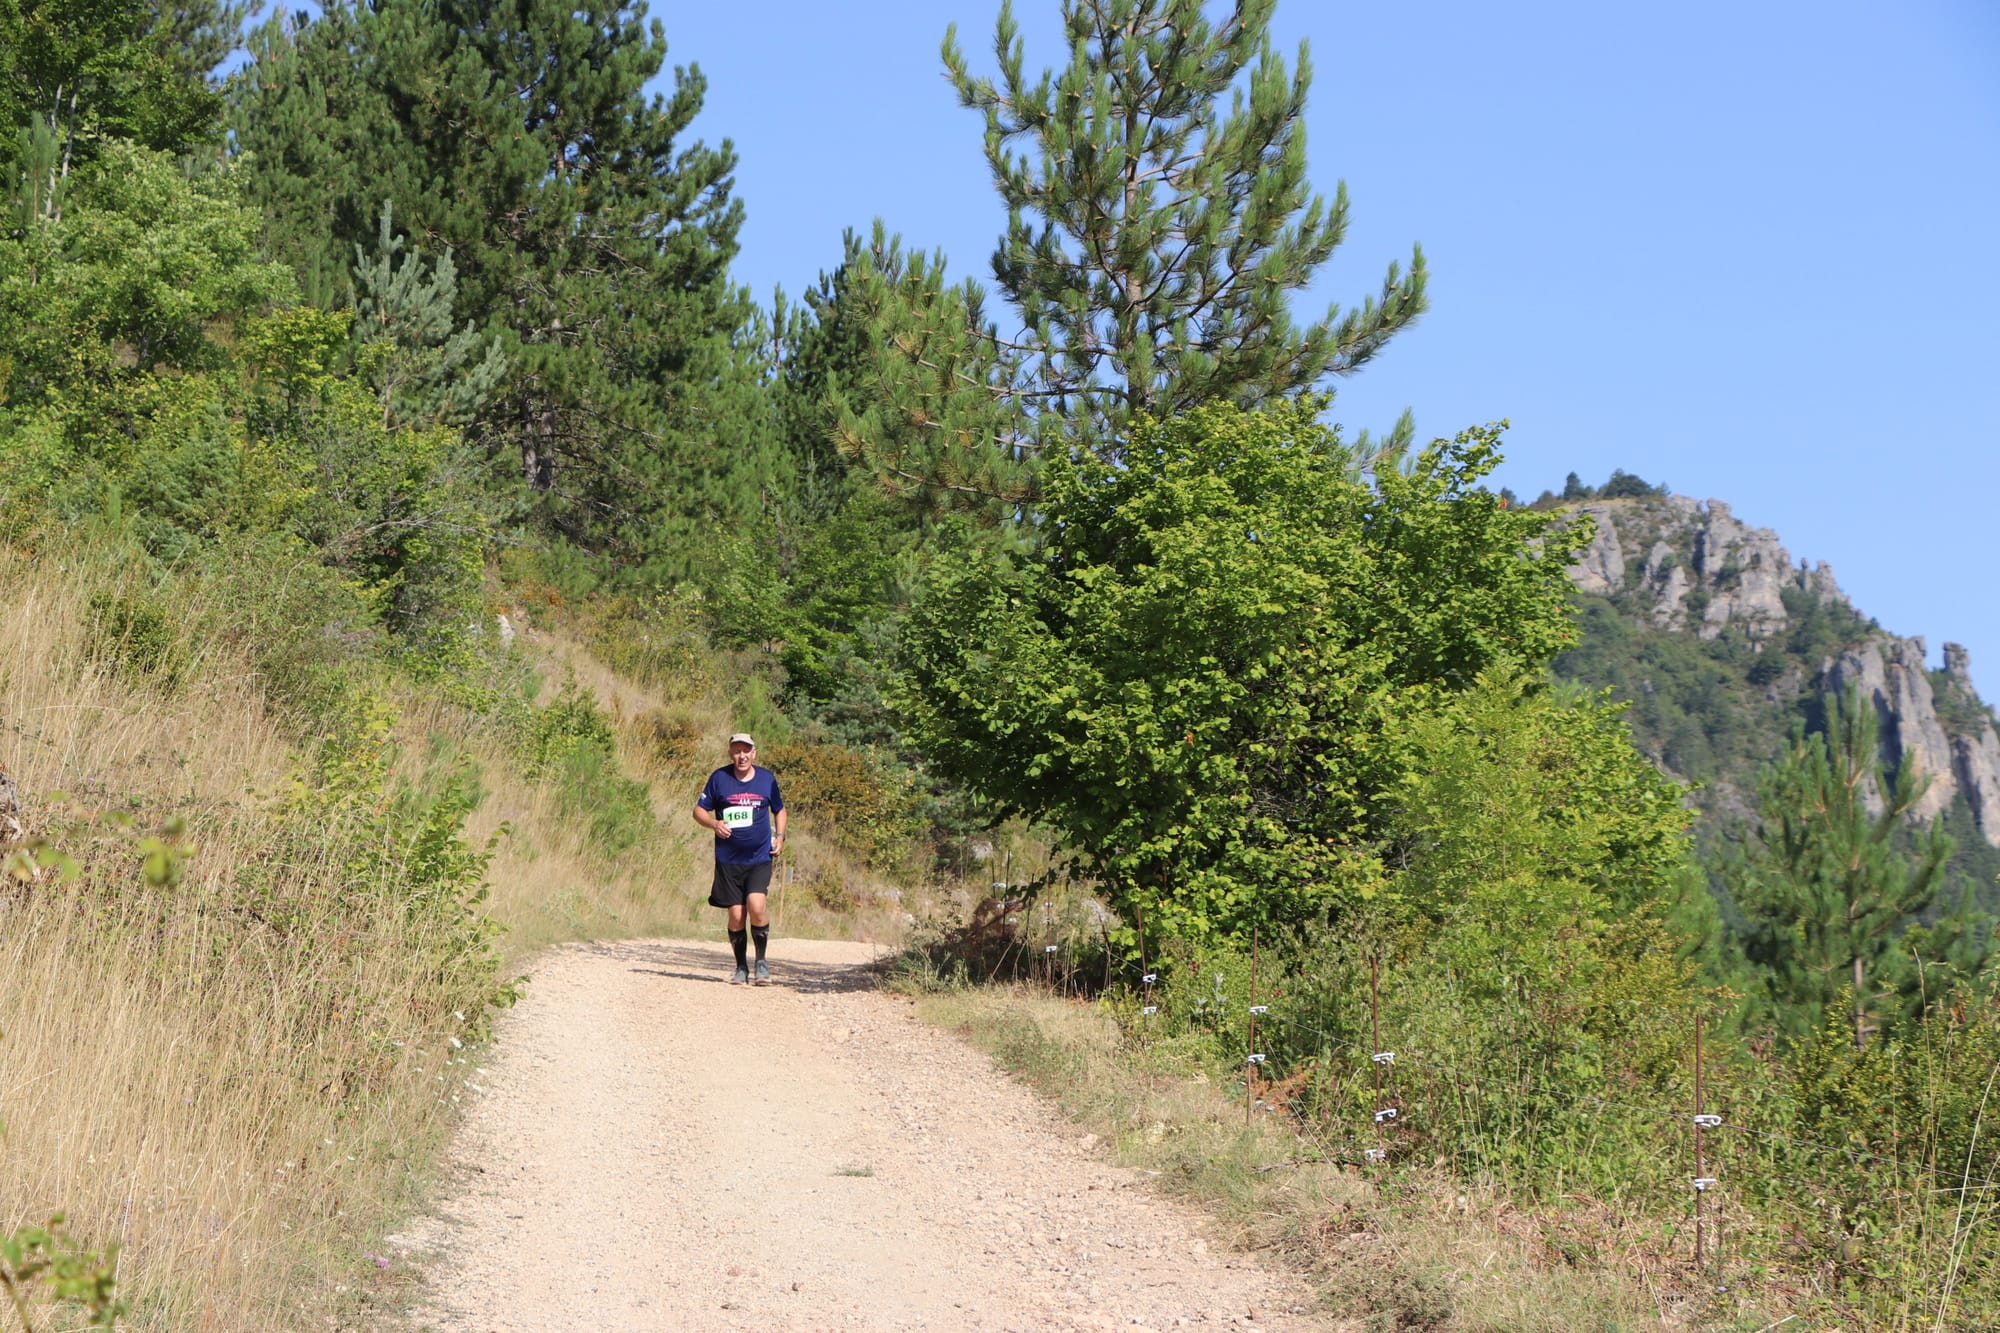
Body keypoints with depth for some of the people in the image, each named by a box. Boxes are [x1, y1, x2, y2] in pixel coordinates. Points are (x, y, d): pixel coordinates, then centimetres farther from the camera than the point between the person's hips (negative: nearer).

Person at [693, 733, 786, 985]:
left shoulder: (767, 778, 6)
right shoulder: (719, 778, 2)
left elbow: (779, 810, 22)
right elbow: (699, 810, 8)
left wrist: (779, 836, 6)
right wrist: (714, 824, -12)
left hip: (760, 858, 0)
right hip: (728, 860, 1)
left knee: (756, 905, -20)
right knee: (736, 915, -1)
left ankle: (761, 962, -2)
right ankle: (741, 967, 18)